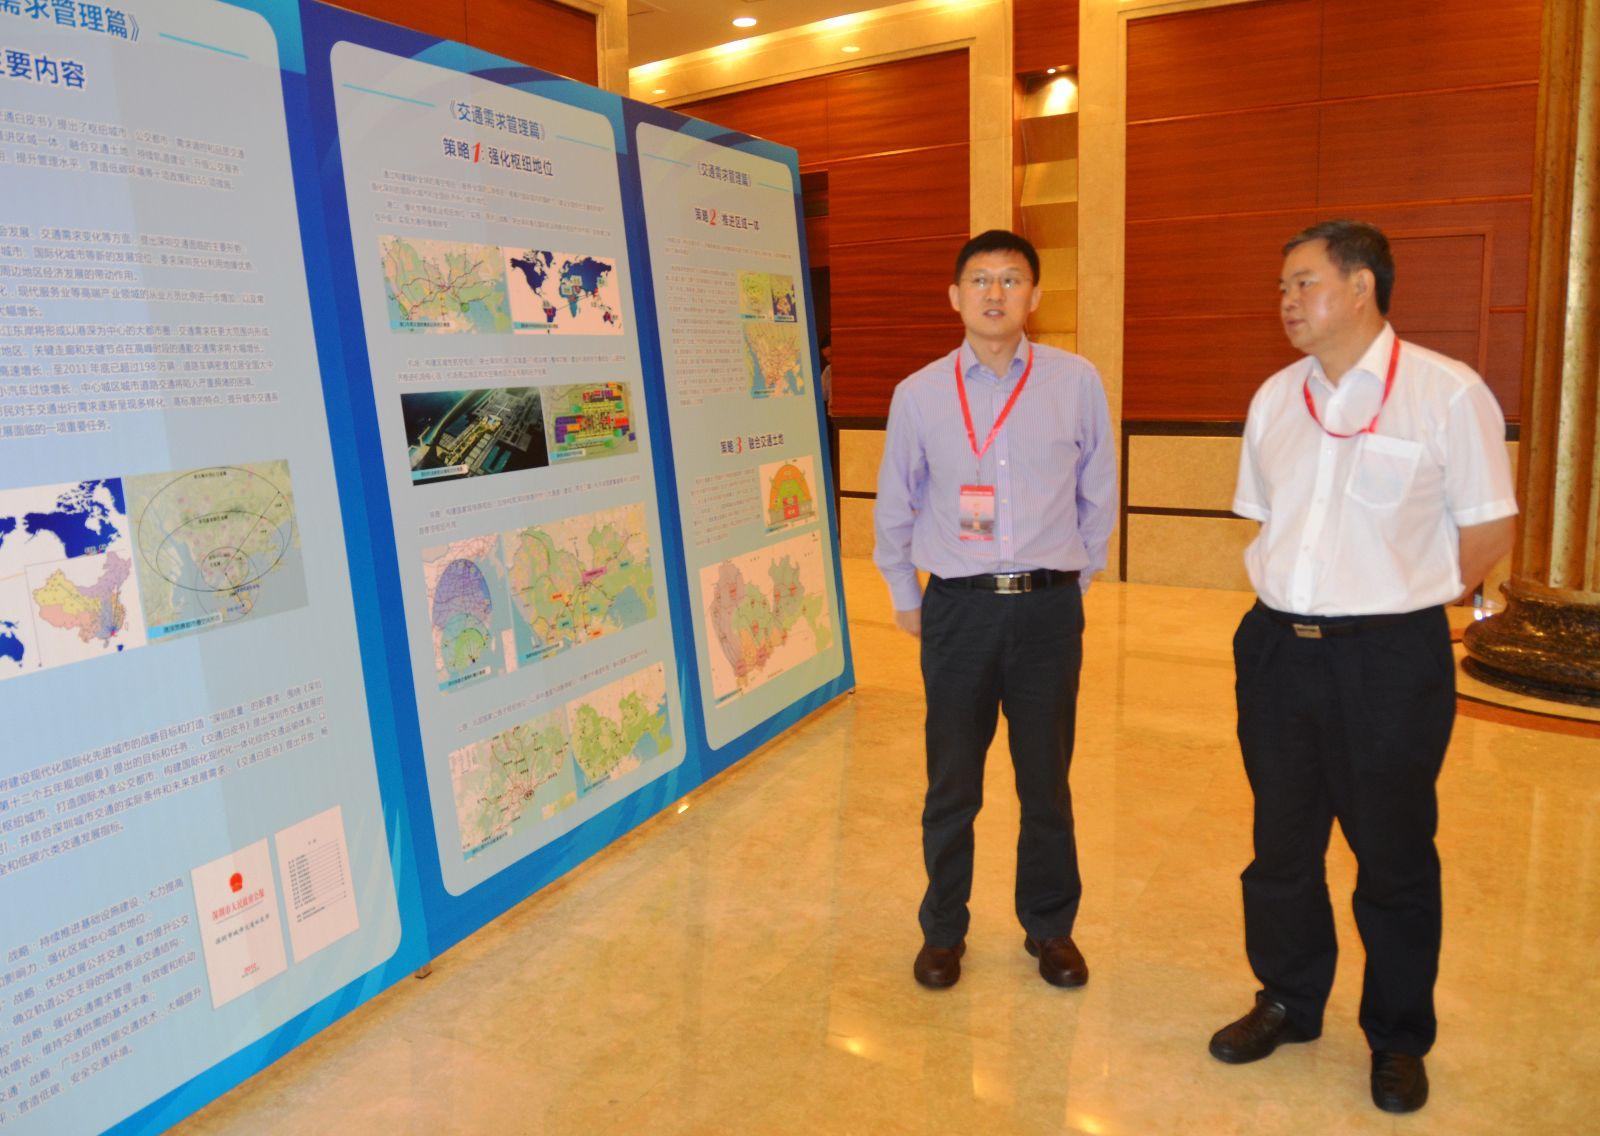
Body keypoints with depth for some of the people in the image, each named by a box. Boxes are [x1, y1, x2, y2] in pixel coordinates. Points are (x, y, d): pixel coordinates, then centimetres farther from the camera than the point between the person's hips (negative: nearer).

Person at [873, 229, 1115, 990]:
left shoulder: (1077, 383, 0)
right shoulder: (918, 394, 0)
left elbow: (1097, 497, 10)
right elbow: (894, 510, 10)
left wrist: (1072, 582, 13)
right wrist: (907, 599, 13)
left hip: (1048, 611, 0)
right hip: (957, 610, 0)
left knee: (1046, 783, 12)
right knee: (951, 785, 10)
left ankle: (1050, 928, 34)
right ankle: (943, 931, 31)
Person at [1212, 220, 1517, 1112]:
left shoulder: (1449, 393, -8)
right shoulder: (1276, 398, 7)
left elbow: (1490, 530, -4)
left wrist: (1401, 599, -1)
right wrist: (1296, 602, 9)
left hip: (1390, 659, -4)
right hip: (1278, 647, 5)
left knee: (1394, 854, 10)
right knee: (1282, 843, 15)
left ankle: (1399, 1040, 32)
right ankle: (1288, 1004, 37)